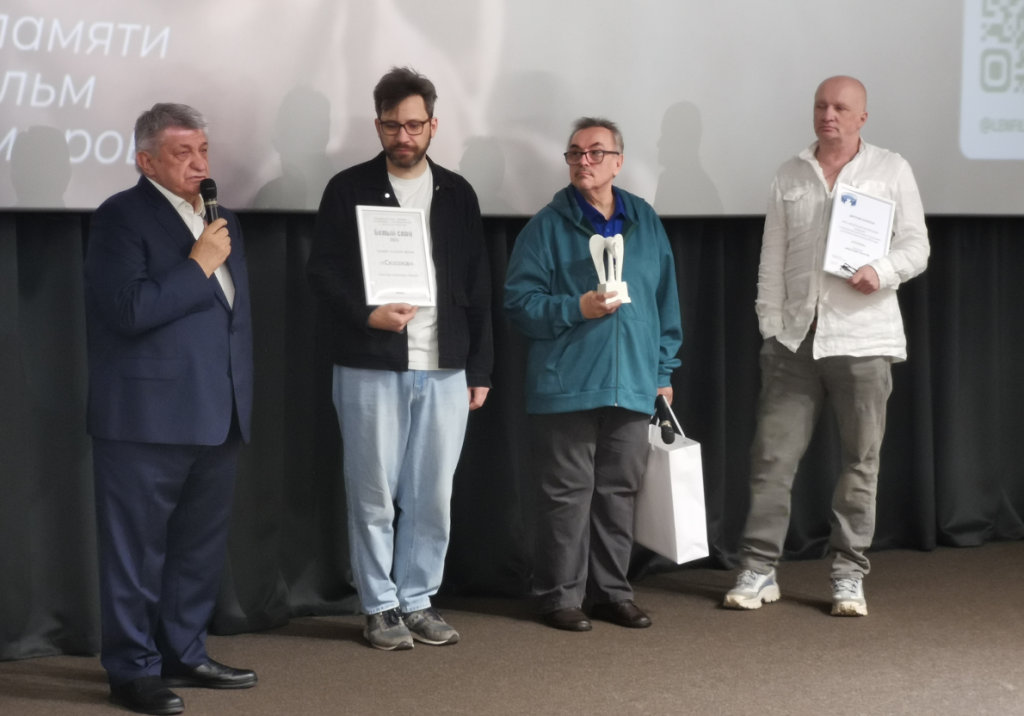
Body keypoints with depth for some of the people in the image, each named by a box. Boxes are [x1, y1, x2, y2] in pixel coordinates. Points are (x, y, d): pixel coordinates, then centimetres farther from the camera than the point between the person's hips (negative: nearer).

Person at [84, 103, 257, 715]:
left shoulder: (220, 220, 16)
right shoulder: (122, 217, -8)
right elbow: (129, 309, -20)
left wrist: (241, 399, 20)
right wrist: (198, 264, -17)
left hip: (218, 416, 8)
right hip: (149, 418, -8)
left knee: (201, 546, 15)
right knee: (138, 549, -1)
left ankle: (184, 653, 26)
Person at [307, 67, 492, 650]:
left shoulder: (457, 193, 11)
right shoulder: (350, 189, 2)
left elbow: (478, 286, 12)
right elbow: (323, 272, -1)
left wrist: (479, 368, 8)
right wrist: (367, 316, -17)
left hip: (445, 368, 3)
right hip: (371, 367, -3)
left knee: (433, 497, 5)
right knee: (374, 494, 1)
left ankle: (419, 601, 17)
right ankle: (381, 607, 12)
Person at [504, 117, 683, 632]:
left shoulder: (645, 222, 12)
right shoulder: (548, 226, -1)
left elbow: (666, 300, 18)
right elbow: (520, 303, -4)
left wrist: (664, 369, 15)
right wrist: (577, 309, -17)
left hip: (633, 386, 4)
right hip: (566, 387, -4)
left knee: (619, 492, 9)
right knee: (567, 492, -2)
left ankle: (611, 591, 19)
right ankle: (561, 596, 6)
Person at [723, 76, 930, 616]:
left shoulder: (891, 171, 6)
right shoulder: (789, 177, 12)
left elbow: (916, 247, 4)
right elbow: (772, 261, 11)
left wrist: (883, 271, -17)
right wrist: (770, 328, 3)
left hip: (862, 338, -2)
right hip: (796, 337, 2)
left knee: (860, 460, 3)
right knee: (773, 455, -1)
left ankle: (848, 575, 11)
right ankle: (758, 569, 7)